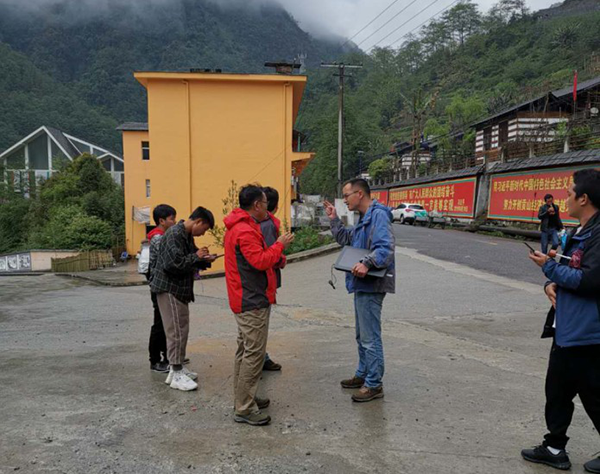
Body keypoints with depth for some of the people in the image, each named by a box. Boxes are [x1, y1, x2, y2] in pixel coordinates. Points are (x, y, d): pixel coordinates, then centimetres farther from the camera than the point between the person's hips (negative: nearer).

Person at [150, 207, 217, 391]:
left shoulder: (188, 236, 12)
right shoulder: (174, 234, -19)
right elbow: (173, 264, -28)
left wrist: (204, 260, -1)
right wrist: (196, 257, -18)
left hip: (180, 289, 10)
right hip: (169, 289, -10)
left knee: (182, 330, 14)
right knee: (176, 331, -4)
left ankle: (178, 367, 25)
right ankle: (176, 375, 5)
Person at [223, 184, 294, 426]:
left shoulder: (241, 227, 15)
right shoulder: (245, 231, -20)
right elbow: (260, 261, -25)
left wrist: (276, 255, 5)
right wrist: (279, 245, -12)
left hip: (246, 299, 12)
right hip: (253, 301, -11)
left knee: (245, 350, 18)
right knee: (254, 353, -6)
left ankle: (243, 399, 30)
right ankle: (244, 409, 2)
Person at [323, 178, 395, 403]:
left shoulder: (378, 215, -16)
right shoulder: (364, 218, 16)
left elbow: (386, 247, -27)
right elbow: (346, 239, 24)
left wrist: (367, 263, -39)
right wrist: (334, 219, 13)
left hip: (371, 286, -11)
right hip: (362, 284, 11)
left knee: (370, 337, -2)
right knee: (362, 335, 20)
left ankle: (374, 384, 9)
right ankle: (363, 375, 33)